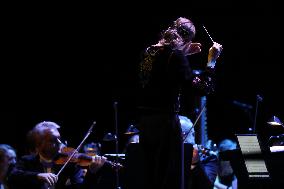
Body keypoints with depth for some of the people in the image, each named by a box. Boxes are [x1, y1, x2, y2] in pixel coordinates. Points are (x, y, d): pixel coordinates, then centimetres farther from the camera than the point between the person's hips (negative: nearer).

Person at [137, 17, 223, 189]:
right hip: (165, 121, -8)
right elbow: (201, 87, -19)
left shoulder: (150, 51, 9)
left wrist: (185, 53, 27)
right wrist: (212, 61, -12)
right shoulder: (176, 56, -14)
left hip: (144, 118, 8)